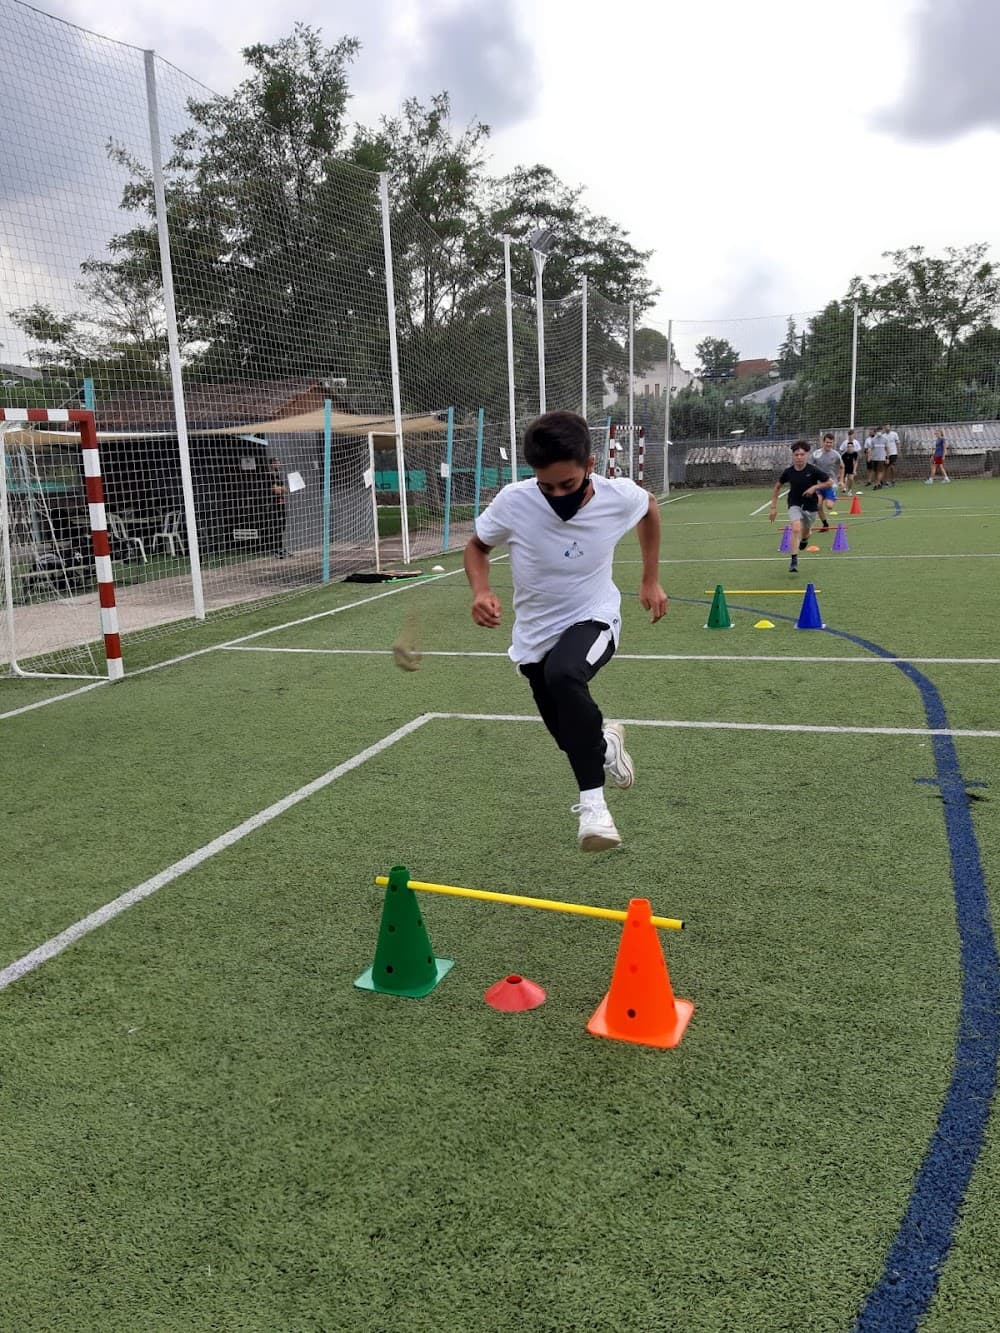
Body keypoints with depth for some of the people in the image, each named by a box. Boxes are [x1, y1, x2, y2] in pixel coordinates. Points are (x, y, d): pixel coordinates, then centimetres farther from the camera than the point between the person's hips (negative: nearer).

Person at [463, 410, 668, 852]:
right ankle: (605, 741, 51)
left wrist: (651, 580, 7)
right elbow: (477, 545, -1)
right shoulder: (513, 502, -21)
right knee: (573, 739, 12)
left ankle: (592, 800, -26)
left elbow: (650, 509, 6)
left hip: (594, 619, -2)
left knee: (564, 674, -37)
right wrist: (481, 590, -21)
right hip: (535, 631, 3)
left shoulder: (619, 496, -19)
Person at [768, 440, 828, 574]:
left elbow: (828, 482, -2)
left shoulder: (813, 471, -14)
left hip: (810, 505, 1)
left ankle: (805, 539, 58)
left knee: (805, 533, 18)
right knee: (796, 529, -25)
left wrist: (815, 487, -19)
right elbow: (777, 487, 6)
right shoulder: (788, 472, -9)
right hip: (795, 504, -1)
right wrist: (773, 507, 3)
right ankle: (794, 560, -22)